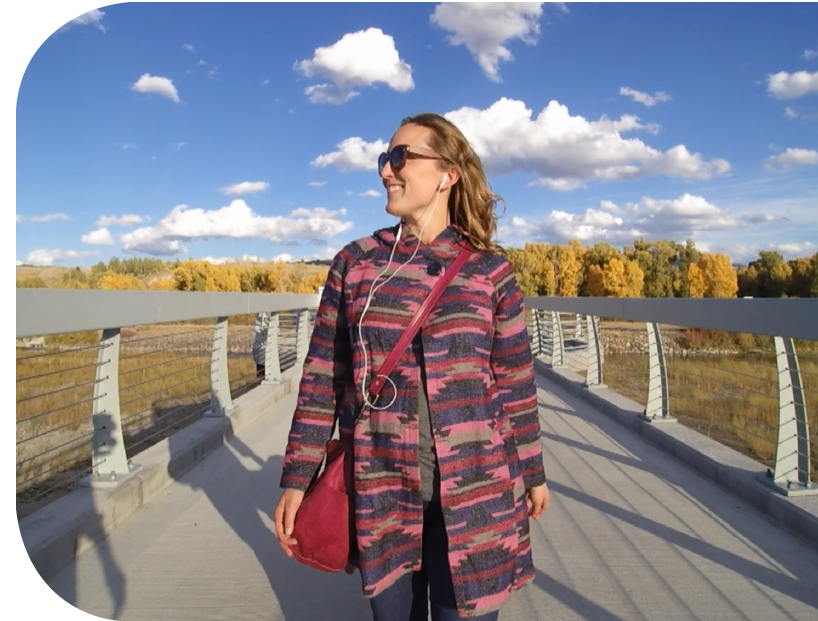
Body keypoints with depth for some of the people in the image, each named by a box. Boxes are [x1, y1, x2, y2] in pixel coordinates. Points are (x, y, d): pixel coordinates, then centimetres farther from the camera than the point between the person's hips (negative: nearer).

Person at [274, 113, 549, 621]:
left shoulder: (489, 269, -2)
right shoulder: (355, 262, 1)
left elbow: (515, 381, 3)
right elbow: (322, 377, 2)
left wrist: (533, 473, 10)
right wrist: (296, 478, 2)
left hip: (473, 490, -1)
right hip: (380, 487, 2)